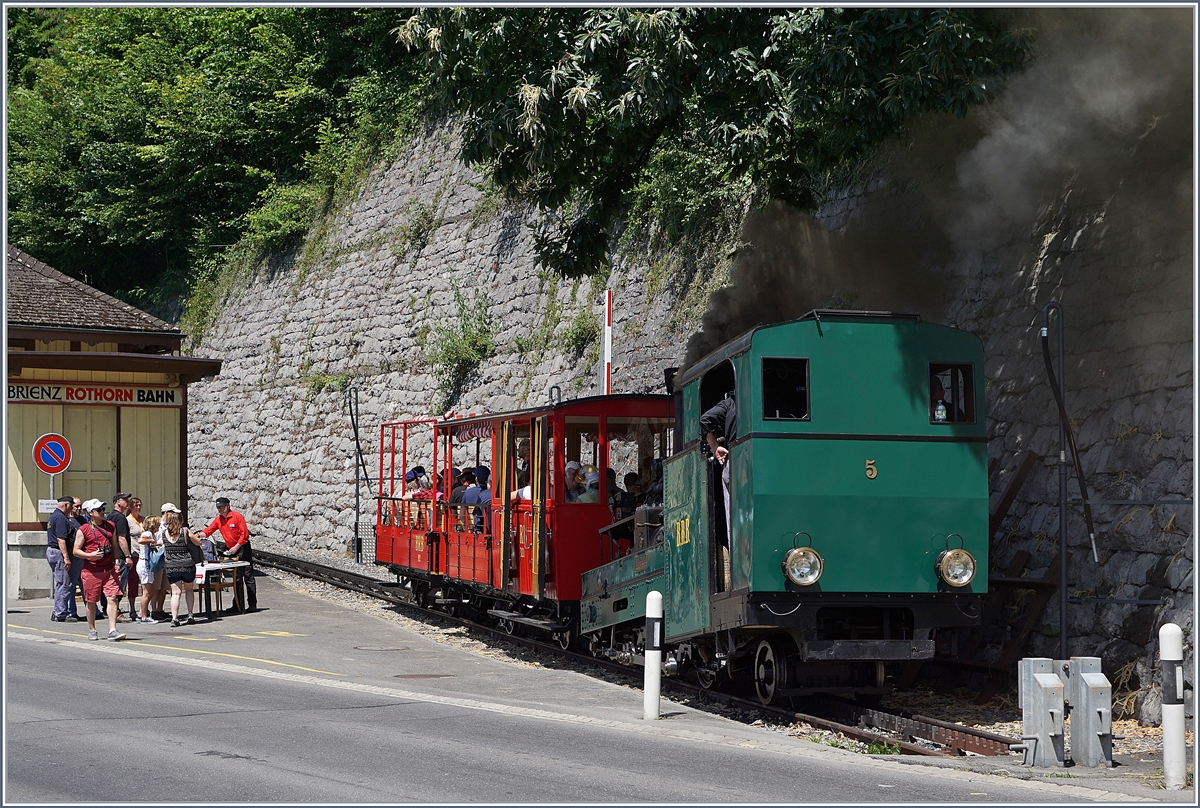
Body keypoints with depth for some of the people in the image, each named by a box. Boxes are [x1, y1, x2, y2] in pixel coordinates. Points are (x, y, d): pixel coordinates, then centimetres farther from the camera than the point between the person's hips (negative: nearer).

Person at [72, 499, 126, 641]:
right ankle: (92, 630, 22)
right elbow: (76, 551, -2)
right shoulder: (83, 530, -3)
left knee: (113, 598, -9)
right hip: (91, 570, -3)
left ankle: (112, 630, -10)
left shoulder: (110, 526, 11)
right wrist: (90, 555, -18)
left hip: (109, 569, 3)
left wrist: (116, 561, 7)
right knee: (91, 601, 6)